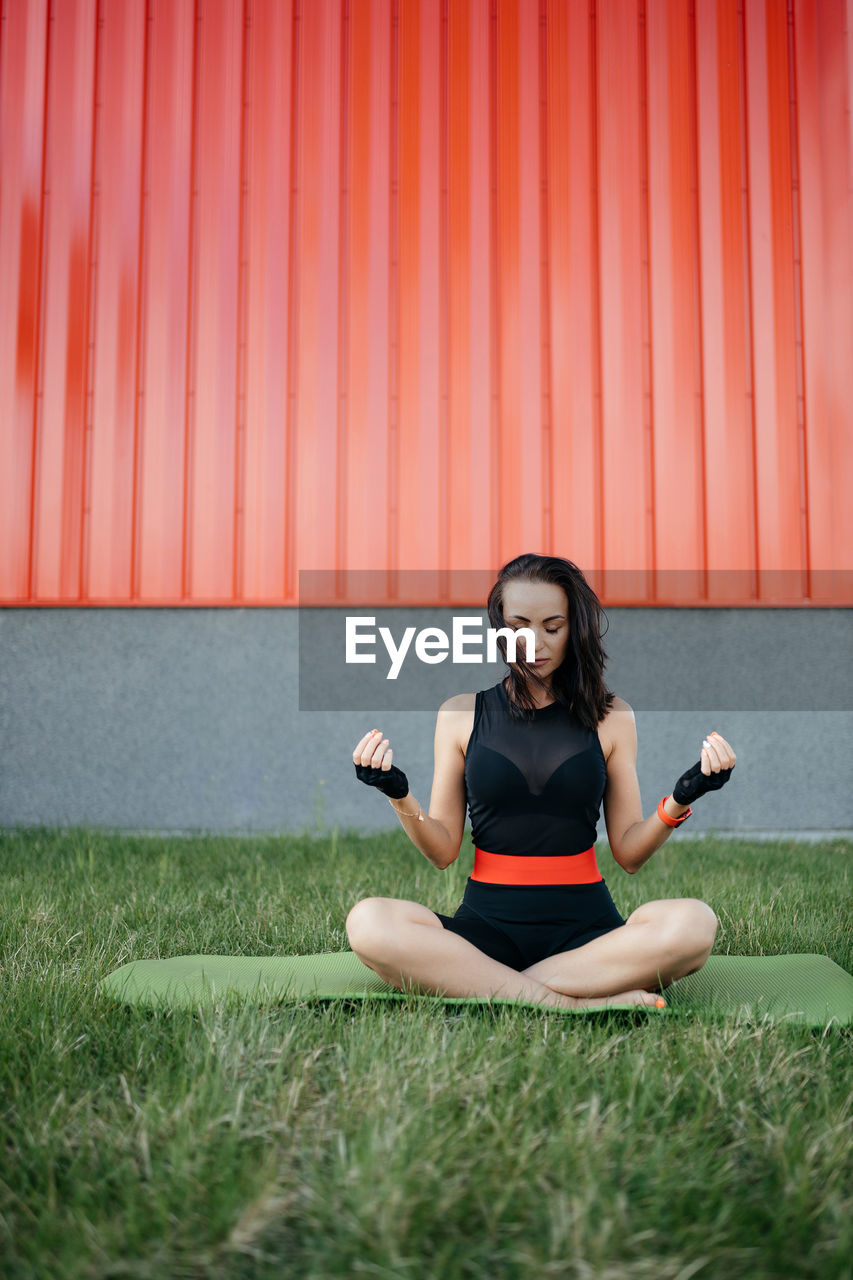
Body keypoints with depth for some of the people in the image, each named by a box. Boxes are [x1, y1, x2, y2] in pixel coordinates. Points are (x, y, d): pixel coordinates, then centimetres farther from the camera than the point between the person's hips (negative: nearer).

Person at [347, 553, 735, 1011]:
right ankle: (572, 1003, -28)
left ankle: (480, 984, -25)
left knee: (694, 923, -31)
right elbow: (443, 851, 6)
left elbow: (629, 852, 6)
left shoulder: (609, 717, 7)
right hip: (487, 920, 0)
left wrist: (680, 799, -10)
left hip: (584, 924, 1)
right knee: (368, 922, -30)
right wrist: (399, 796, -11)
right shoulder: (461, 714, 7)